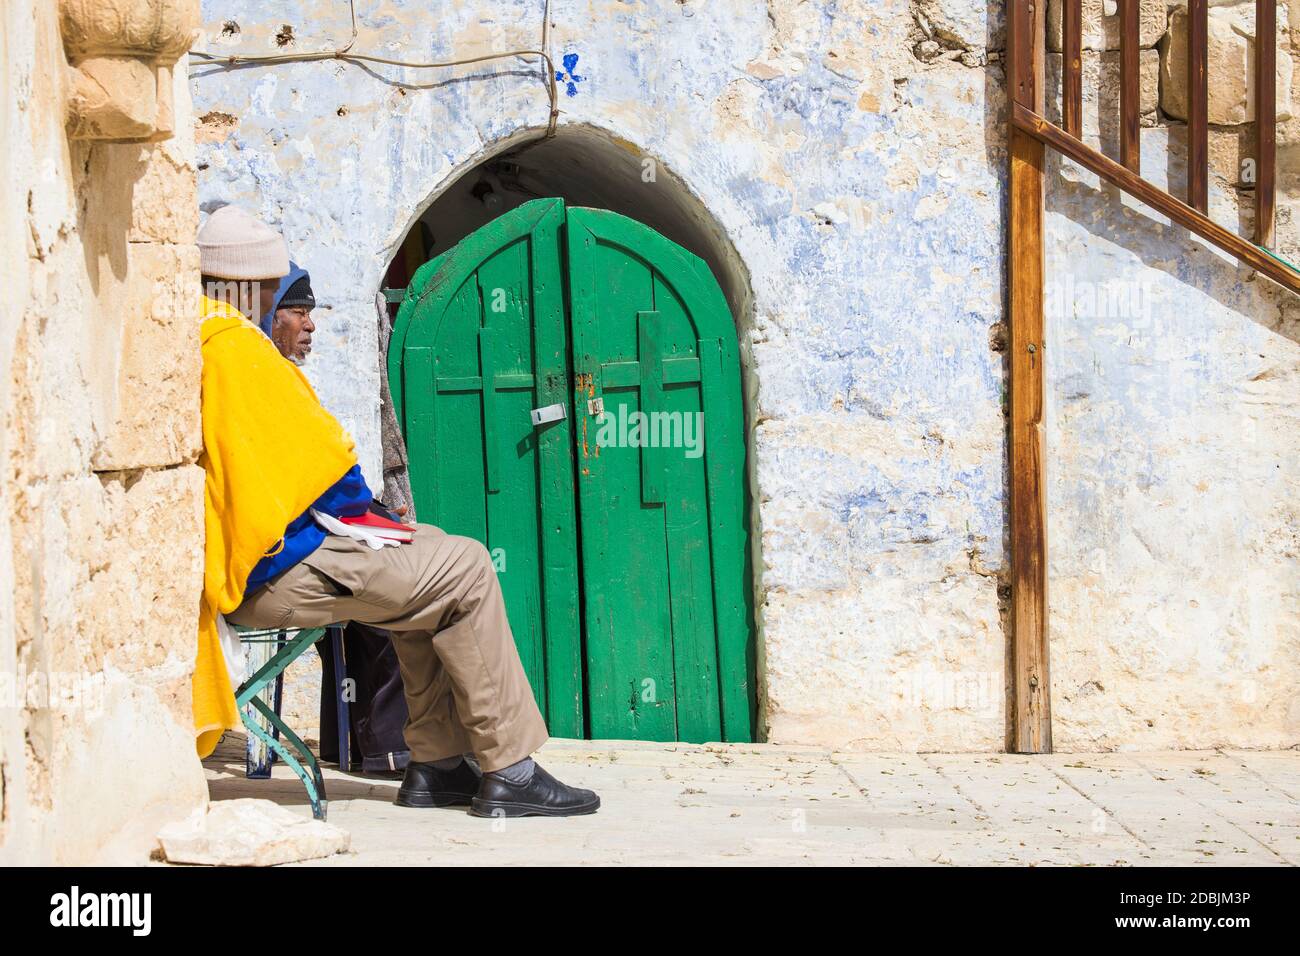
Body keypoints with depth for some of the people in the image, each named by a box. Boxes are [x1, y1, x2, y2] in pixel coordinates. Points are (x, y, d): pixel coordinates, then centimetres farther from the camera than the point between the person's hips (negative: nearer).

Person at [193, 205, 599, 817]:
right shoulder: (234, 346, -17)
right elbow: (317, 461, -16)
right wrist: (359, 514, 3)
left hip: (240, 561, 11)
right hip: (279, 572, -11)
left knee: (429, 550, 23)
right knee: (465, 569, -5)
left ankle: (437, 766, 19)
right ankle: (508, 772, -1)